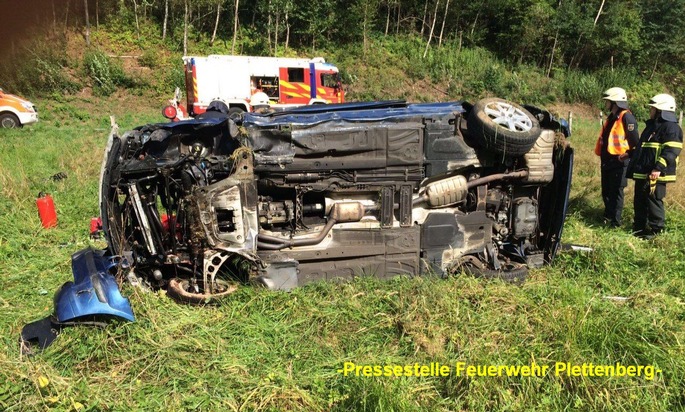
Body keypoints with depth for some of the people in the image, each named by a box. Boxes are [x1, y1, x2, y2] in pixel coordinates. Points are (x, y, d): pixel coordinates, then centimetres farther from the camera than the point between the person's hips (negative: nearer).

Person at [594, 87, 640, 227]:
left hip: (619, 161, -9)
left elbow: (634, 141, -16)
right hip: (607, 160, 9)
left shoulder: (626, 117, -14)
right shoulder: (611, 117, 15)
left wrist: (628, 155, -11)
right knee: (606, 191, 16)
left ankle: (615, 222, 7)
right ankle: (607, 217, 31)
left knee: (616, 192, -1)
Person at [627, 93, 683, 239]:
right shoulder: (651, 126, 20)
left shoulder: (671, 128, -12)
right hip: (642, 173, 10)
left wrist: (659, 168, -30)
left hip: (655, 174, -10)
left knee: (653, 201, -4)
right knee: (639, 201, 15)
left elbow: (671, 151, -23)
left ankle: (656, 229, 6)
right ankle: (639, 226, 25)